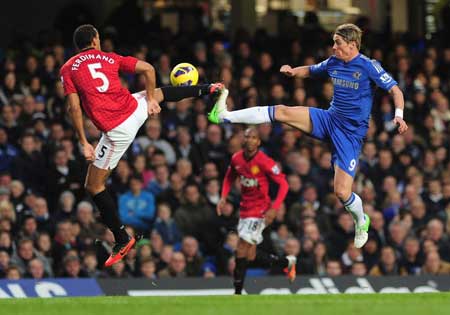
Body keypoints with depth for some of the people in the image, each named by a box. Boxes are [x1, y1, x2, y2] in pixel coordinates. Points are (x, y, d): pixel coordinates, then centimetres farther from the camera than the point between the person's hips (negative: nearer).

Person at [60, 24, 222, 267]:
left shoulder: (68, 69, 1)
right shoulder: (110, 58, 10)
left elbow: (74, 108, -7)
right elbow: (148, 69, 7)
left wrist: (84, 144, -5)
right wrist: (150, 99, 20)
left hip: (117, 131, -4)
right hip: (135, 110, 4)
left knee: (94, 186, 8)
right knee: (155, 94, 40)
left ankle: (122, 240, 7)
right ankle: (205, 90, 59)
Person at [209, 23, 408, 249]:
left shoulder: (369, 67, -12)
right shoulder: (333, 63, 6)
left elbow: (395, 90, -12)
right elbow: (310, 70, 23)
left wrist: (398, 115, -30)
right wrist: (293, 71, 1)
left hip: (351, 132, -5)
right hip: (329, 119, 5)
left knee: (342, 192, -12)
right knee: (283, 112, -15)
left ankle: (361, 222, 20)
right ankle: (223, 116, -18)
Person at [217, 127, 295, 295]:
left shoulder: (264, 162, -18)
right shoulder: (236, 158, 0)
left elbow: (283, 184, -16)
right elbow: (229, 177, 20)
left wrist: (274, 208, -25)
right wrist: (223, 197, 5)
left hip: (260, 211, -7)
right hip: (244, 210, 7)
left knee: (241, 250, -13)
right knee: (250, 257, 9)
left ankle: (237, 293, -5)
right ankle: (287, 262, 30)